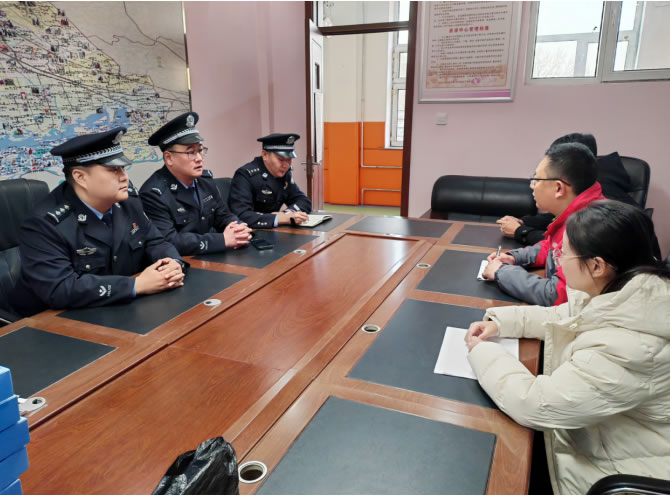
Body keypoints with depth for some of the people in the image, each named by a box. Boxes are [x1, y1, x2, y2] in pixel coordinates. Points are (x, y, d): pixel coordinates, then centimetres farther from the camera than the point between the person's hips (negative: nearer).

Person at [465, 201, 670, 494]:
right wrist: (500, 322, -4)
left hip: (615, 468, -7)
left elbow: (534, 406, -34)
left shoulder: (627, 349, -38)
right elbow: (560, 317, 8)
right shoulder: (625, 291, -11)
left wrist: (481, 352, -19)